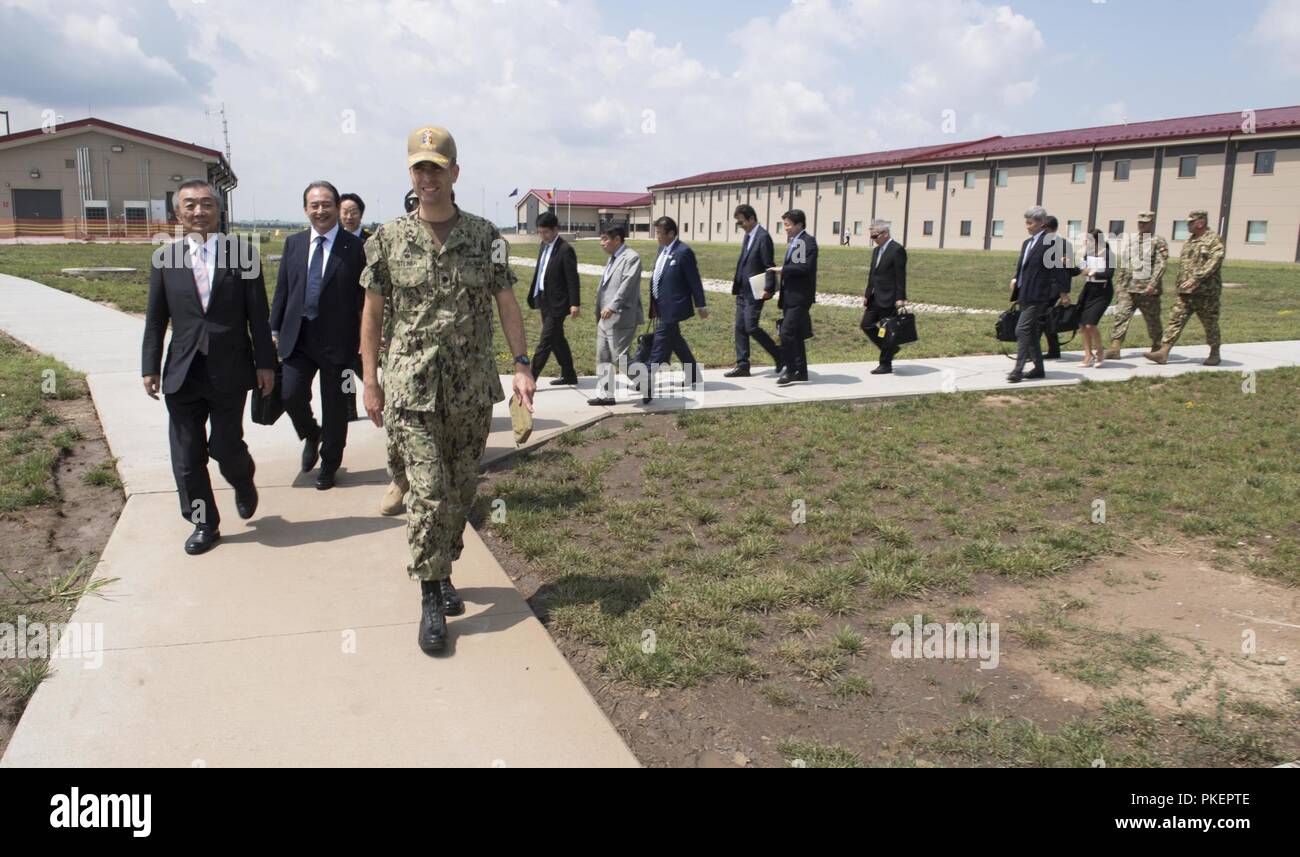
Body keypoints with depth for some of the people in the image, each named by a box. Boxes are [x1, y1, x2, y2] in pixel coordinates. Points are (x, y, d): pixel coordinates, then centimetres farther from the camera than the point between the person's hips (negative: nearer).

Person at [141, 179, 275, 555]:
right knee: (187, 457, 7)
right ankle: (204, 524, 23)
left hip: (229, 370, -2)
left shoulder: (243, 254, -2)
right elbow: (155, 319, 7)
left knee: (226, 447, 2)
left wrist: (265, 362, -3)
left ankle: (244, 485, 37)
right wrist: (150, 367, 3)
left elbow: (257, 314, -1)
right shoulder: (165, 259, 3)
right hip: (183, 372, 2)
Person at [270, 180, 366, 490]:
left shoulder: (354, 247, -6)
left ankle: (329, 464, 26)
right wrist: (274, 329, 9)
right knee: (291, 395, -4)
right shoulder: (293, 243, 8)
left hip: (337, 339, -3)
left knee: (334, 405, 7)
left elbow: (364, 296, -5)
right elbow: (282, 289, 12)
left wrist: (366, 338, -8)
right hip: (297, 337, 3)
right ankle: (311, 437, 28)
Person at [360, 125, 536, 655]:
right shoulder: (389, 239, 2)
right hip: (412, 388, -2)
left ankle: (442, 573, 31)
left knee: (461, 491, 11)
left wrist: (521, 364, -8)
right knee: (428, 491, -9)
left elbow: (506, 304, 3)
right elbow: (372, 313, 6)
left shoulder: (485, 236, 3)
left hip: (473, 390, 2)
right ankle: (430, 599, 4)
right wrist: (371, 382, 3)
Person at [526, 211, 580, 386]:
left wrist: (574, 304, -20)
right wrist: (533, 296, 18)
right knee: (557, 340, 16)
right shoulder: (544, 245, 10)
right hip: (544, 300, 9)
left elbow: (573, 279, -16)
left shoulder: (565, 250, -15)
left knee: (545, 342, -7)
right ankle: (568, 375, 27)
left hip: (557, 303, -9)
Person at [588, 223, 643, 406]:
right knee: (603, 358, 10)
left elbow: (627, 283, -23)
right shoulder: (613, 258, 18)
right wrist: (599, 313, 19)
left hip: (620, 318, -10)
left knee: (620, 358, -7)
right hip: (605, 318, 10)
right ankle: (605, 395, 16)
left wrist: (612, 307, -30)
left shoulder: (631, 257, -11)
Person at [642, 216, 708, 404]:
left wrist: (701, 306, -7)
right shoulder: (663, 249, 11)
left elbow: (695, 281, -11)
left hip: (672, 308, -9)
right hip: (662, 307, 9)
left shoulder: (683, 252, -14)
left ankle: (648, 389, -10)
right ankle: (692, 375, 36)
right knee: (675, 341, 20)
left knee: (658, 348, -10)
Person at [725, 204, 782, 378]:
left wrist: (768, 289, -21)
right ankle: (742, 366, 11)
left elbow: (769, 265, -16)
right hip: (743, 291, 9)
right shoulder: (748, 236, 15)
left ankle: (779, 356, 6)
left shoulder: (763, 237, -13)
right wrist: (737, 281, 13)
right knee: (740, 328, 7)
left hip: (755, 292, -9)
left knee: (751, 327, -10)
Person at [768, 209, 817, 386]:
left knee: (787, 333, -14)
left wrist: (783, 269, -15)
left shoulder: (808, 241, -11)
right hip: (790, 296, 10)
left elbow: (806, 267, -23)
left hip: (800, 297, -10)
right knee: (795, 335, 13)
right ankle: (800, 372, 20)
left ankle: (791, 371, -6)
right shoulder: (793, 242, 17)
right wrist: (782, 295, 16)